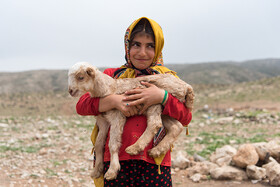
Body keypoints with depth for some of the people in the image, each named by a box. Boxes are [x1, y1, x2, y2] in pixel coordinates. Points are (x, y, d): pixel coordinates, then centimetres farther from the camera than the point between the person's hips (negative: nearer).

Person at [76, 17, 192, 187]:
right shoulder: (113, 75, 14)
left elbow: (186, 117, 3)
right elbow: (81, 105, 3)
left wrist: (162, 97, -13)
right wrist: (114, 100, -13)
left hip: (155, 162, 0)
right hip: (117, 161, 0)